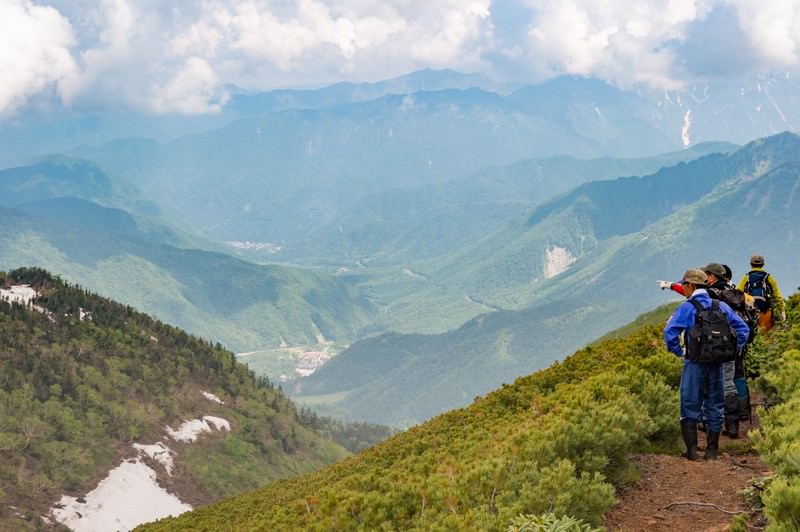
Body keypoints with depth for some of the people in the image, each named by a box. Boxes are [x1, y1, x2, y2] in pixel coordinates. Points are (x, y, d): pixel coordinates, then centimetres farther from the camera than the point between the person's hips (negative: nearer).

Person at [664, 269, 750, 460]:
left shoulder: (686, 308, -8)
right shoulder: (721, 306, 8)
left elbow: (670, 332, -20)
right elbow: (743, 328, 10)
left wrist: (678, 351, -6)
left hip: (694, 364, -4)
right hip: (717, 364, 4)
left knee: (690, 406, 4)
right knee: (715, 406, 12)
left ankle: (692, 450, 1)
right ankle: (712, 450, 14)